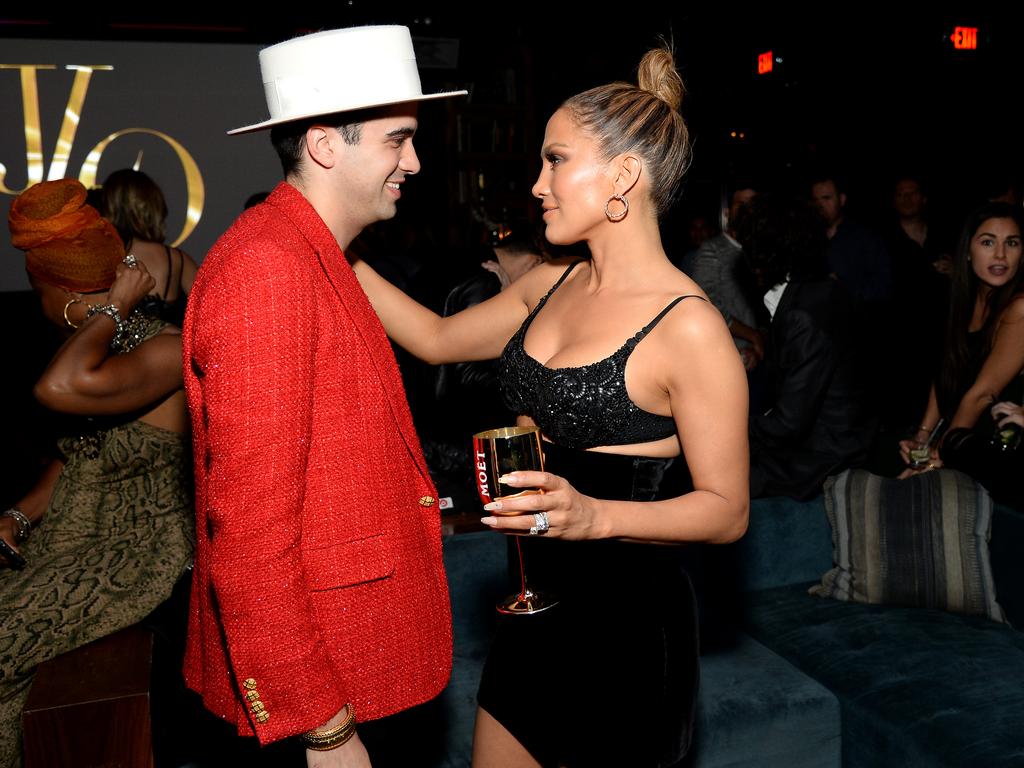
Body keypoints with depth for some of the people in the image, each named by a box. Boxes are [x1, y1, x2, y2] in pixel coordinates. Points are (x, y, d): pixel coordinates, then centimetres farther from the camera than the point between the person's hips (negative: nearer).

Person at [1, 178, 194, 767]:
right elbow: (77, 454, 15)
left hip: (131, 551, -8)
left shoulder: (165, 351, -20)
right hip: (68, 535, 8)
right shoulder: (107, 344, 7)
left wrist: (115, 307, -23)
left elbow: (60, 389, -37)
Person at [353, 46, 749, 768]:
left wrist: (595, 517, -30)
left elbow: (727, 509, -15)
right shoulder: (550, 286, 3)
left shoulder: (688, 328, -20)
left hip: (627, 621, -7)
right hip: (540, 603, 7)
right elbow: (438, 339, 13)